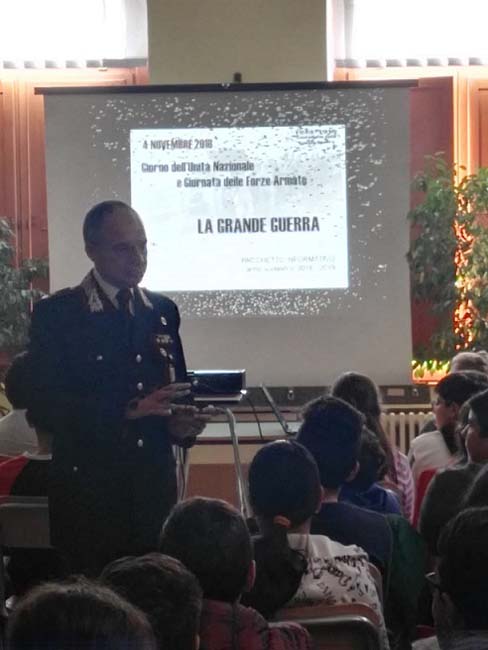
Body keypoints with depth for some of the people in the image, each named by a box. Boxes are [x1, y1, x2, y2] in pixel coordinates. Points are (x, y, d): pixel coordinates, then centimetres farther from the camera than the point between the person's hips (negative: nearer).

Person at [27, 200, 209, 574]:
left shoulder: (163, 311, 11)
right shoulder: (56, 314, -4)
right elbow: (49, 406, -11)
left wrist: (181, 424, -6)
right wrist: (128, 410, -21)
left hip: (155, 487, 4)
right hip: (87, 490, -4)